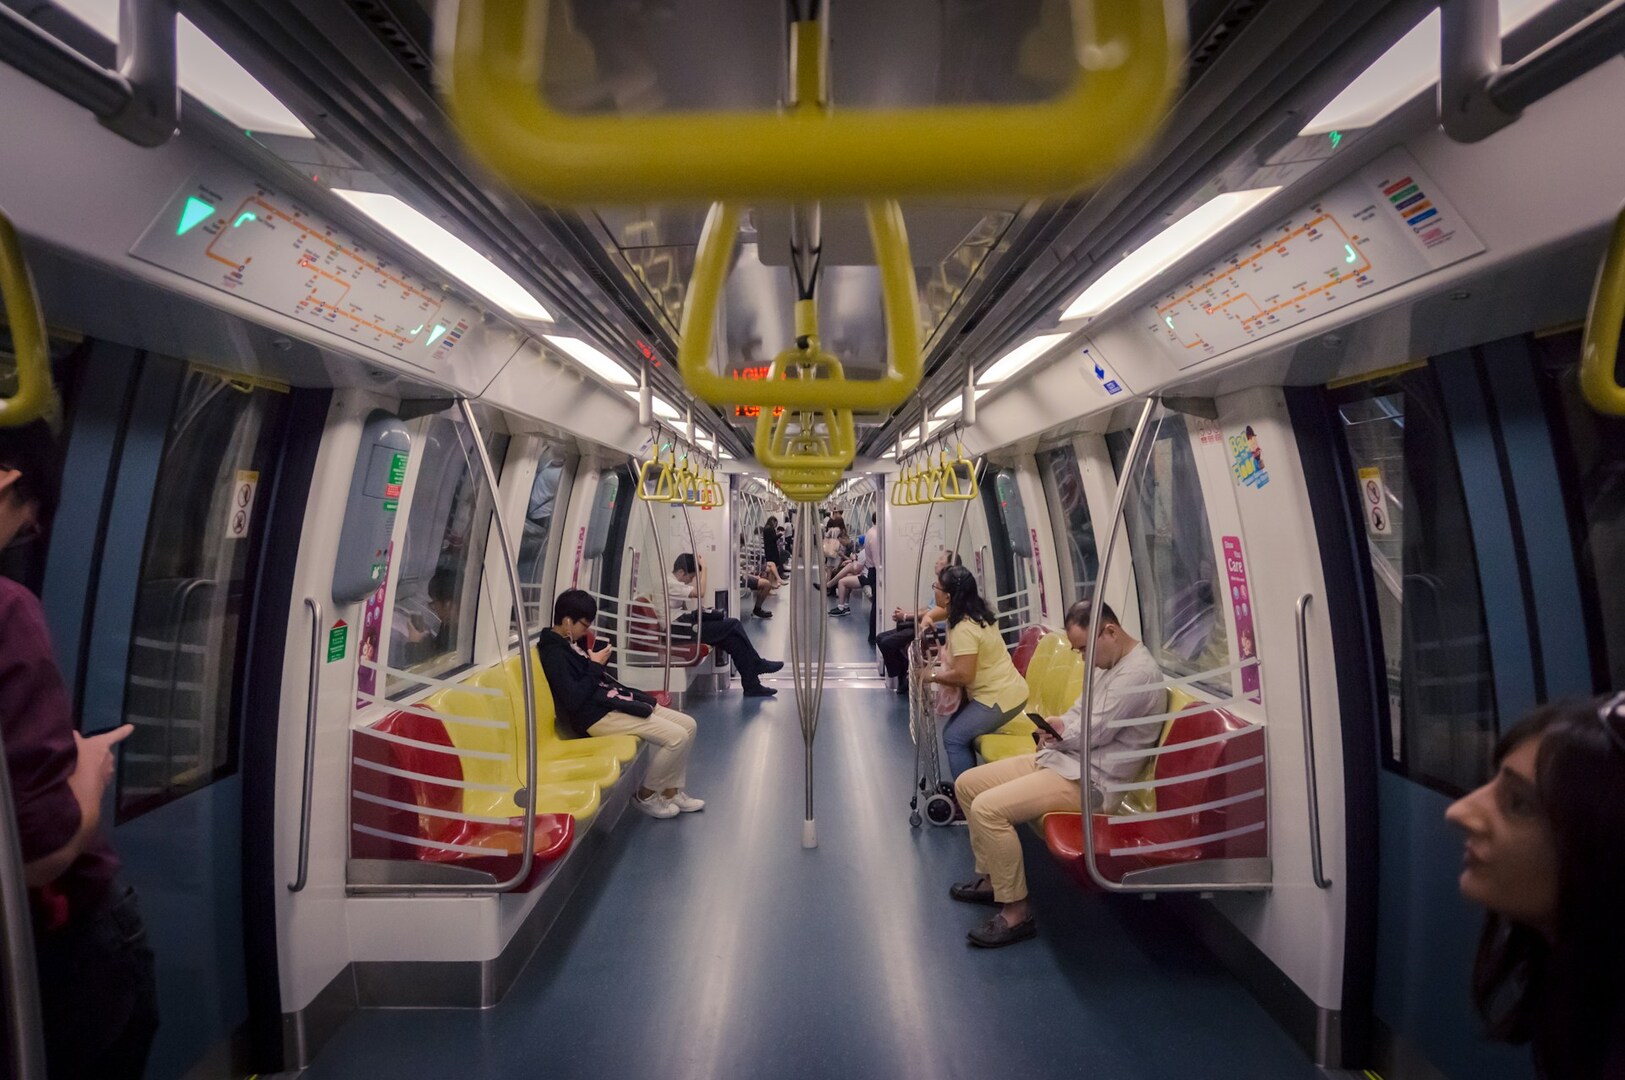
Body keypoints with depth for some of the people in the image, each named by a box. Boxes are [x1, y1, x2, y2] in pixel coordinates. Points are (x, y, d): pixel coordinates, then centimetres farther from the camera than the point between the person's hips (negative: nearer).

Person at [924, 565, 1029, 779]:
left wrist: (932, 676, -13)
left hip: (1000, 697, -10)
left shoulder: (964, 629, -24)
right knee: (958, 732, 11)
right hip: (998, 690, 10)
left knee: (954, 737, -10)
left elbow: (963, 675, -27)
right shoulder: (976, 613, 6)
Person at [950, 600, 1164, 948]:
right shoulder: (1112, 664, 13)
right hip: (1064, 758, 11)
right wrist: (1057, 728, -2)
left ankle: (1016, 913, -12)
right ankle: (990, 878, 20)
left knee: (988, 808, -25)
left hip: (1088, 778, -11)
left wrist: (1060, 730, 0)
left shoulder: (1138, 672, -20)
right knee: (967, 784, 8)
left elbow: (1092, 733, -22)